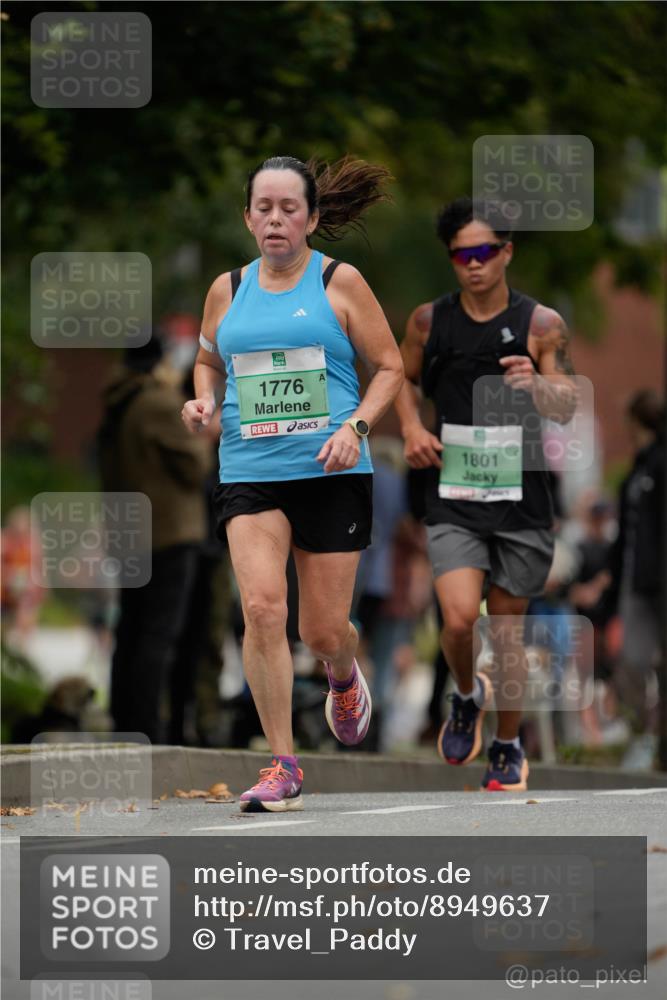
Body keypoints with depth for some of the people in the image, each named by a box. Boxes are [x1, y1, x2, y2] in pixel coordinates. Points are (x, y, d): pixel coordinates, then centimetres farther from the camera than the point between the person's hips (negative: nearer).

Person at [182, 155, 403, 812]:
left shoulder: (339, 283, 1)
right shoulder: (228, 290, 9)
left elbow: (389, 367, 4)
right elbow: (209, 360, 25)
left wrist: (357, 425, -12)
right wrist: (203, 402, 4)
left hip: (331, 473, -2)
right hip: (249, 472, 2)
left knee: (324, 632, 3)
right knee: (261, 608, -17)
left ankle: (344, 678, 43)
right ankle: (282, 767, -10)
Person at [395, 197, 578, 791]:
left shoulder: (541, 325, -4)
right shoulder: (429, 322, 2)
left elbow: (567, 409, -7)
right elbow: (403, 378, 20)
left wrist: (535, 384, -28)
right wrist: (411, 427, 1)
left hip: (520, 501, 0)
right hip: (453, 501, 1)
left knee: (507, 631, 7)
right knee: (459, 619, -16)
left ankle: (509, 747, 25)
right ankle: (467, 696, 17)